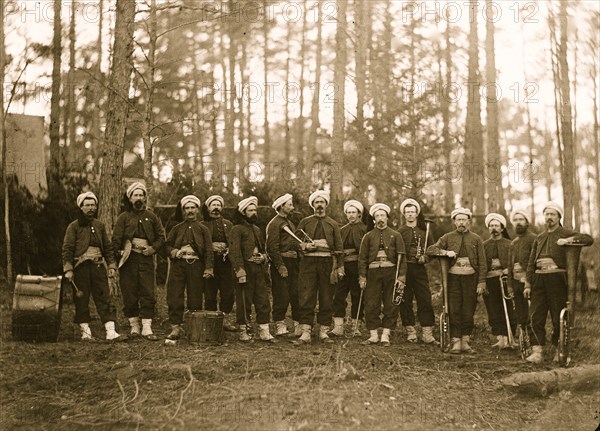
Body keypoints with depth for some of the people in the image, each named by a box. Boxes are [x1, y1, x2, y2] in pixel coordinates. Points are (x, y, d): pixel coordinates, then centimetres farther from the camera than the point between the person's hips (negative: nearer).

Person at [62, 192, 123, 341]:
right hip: (80, 267, -3)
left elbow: (107, 247, 16)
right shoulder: (73, 226, 0)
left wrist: (111, 266, 9)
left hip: (98, 266, 3)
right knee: (81, 300, 2)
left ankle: (111, 331, -7)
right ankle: (85, 331, 12)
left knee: (104, 298, -3)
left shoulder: (100, 225, 13)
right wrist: (68, 269, -12)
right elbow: (67, 249, -4)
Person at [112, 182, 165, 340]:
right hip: (129, 260, -1)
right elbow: (116, 239, -1)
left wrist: (154, 248, -2)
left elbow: (161, 236, 14)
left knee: (148, 294, -5)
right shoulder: (123, 217, 6)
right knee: (130, 294, 2)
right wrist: (120, 253, -13)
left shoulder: (151, 216, 13)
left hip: (146, 259, 1)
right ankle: (134, 326, 14)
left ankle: (147, 328, -3)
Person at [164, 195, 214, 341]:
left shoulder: (203, 229, 10)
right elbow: (167, 245, 17)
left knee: (195, 298, 2)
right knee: (174, 297, -5)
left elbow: (209, 250, 3)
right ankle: (176, 327, -1)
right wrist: (173, 252, -6)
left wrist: (208, 268, -6)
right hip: (178, 265, 1)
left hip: (196, 265, -1)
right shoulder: (177, 228, 15)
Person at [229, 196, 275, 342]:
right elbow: (234, 251, -13)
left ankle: (264, 331, 7)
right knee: (244, 301, -1)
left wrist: (263, 255, 9)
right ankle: (243, 331, 9)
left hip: (258, 268, 7)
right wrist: (239, 269, -21)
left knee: (263, 299, 4)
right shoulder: (237, 229, -5)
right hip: (245, 268, -7)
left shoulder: (257, 229, 20)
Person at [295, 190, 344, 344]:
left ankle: (324, 332, 11)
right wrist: (306, 246, -9)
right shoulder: (305, 222, 11)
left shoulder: (333, 224, 11)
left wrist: (339, 267, -2)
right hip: (309, 262, -1)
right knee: (306, 298, -5)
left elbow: (339, 248, 7)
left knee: (327, 299, 3)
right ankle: (305, 332, -3)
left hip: (327, 263, 1)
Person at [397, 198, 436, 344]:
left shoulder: (424, 230, 11)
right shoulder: (399, 232, 6)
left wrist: (425, 257, -7)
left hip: (420, 269, 1)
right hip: (404, 269, -1)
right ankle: (410, 331, 9)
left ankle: (427, 332, -3)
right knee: (405, 301, 1)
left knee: (425, 300, -5)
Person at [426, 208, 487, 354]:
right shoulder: (448, 237, 8)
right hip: (453, 277, 0)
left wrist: (481, 282, -4)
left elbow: (482, 263, 4)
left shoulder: (476, 239, 7)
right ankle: (456, 342, 3)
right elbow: (430, 249, 2)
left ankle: (465, 341, 13)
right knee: (454, 311, -2)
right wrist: (445, 252, -14)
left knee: (468, 311, 3)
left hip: (470, 277, 0)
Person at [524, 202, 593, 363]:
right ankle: (537, 351, -4)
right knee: (536, 316, -4)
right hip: (539, 279, 4)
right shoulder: (539, 238, 20)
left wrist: (568, 240, -19)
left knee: (558, 317, 0)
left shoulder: (566, 234, 6)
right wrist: (528, 284, 10)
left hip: (557, 278, -4)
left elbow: (589, 239, -8)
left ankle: (559, 351, 11)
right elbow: (531, 263, 18)